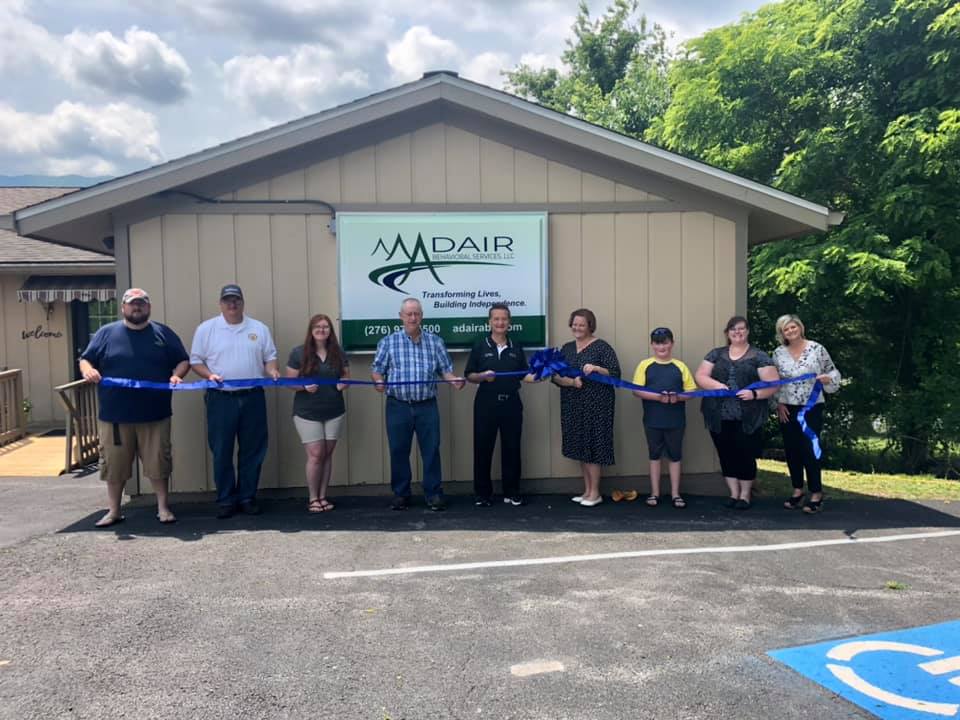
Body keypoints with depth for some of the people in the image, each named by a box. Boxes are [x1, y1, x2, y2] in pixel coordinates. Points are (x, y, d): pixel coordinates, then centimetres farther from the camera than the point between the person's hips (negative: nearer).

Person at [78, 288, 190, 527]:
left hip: (155, 415, 0)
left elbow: (184, 360, 11)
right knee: (114, 465, 7)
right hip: (114, 416, 1)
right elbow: (86, 359, 8)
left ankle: (163, 508, 14)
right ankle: (113, 511, 20)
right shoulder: (106, 333, 8)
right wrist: (88, 370, -15)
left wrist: (177, 375, -10)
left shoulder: (163, 333, 9)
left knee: (158, 463, 2)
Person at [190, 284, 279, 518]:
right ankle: (225, 500, 13)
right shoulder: (206, 329, 3)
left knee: (252, 451, 6)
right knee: (222, 452, 3)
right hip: (221, 399, -2)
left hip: (252, 398, 2)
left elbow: (269, 357, 11)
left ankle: (247, 497, 18)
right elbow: (195, 361, 4)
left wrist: (273, 371, -10)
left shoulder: (259, 329, 9)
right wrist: (209, 375, -15)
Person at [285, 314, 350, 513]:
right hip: (307, 413, -3)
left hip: (334, 412, 3)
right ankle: (313, 498, 12)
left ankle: (323, 497, 19)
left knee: (327, 455, 8)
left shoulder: (338, 352, 6)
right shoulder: (298, 353, -4)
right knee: (316, 455, -4)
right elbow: (290, 381, -3)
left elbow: (347, 376, 12)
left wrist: (344, 384, -10)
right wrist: (304, 386, -22)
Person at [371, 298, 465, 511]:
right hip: (398, 406, 0)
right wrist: (379, 381, -17)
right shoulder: (388, 342, 5)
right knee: (398, 452, 7)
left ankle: (434, 493, 12)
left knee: (431, 450, 2)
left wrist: (454, 379, -13)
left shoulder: (435, 341, 8)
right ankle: (400, 494, 20)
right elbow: (376, 369, 4)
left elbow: (445, 369, 8)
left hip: (427, 406, 0)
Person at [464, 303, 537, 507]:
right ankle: (482, 493, 13)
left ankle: (511, 492, 19)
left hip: (511, 403, 2)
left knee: (511, 448, 7)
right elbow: (469, 375, 0)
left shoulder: (516, 347, 9)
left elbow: (524, 375, 9)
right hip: (486, 403, -2)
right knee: (483, 448, 2)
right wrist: (483, 376, -19)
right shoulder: (480, 346, 1)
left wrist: (536, 376, -11)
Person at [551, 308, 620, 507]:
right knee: (580, 448, 10)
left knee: (593, 446, -2)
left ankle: (595, 493, 9)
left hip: (596, 405, -5)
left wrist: (596, 368, -25)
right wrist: (572, 382, -15)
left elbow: (615, 374, -10)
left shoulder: (601, 347, -4)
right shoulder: (566, 348, 11)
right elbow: (555, 376, 3)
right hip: (573, 406, 6)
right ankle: (587, 490, 21)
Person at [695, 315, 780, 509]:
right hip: (720, 418, 3)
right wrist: (716, 385, -12)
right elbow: (700, 376, 7)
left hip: (747, 419, -3)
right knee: (726, 455, 8)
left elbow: (773, 383, -1)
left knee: (745, 456, 2)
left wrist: (755, 393, -18)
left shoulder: (759, 356, 3)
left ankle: (745, 495, 19)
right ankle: (734, 493, 22)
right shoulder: (716, 354, 12)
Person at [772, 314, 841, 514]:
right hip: (787, 410, 4)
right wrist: (778, 404, 2)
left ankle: (816, 493, 7)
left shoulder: (817, 349, -4)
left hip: (812, 408, -3)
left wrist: (827, 379, -19)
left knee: (810, 449, -4)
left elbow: (833, 372, 3)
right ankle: (797, 490, 21)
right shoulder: (778, 353, 4)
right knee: (792, 450, 9)